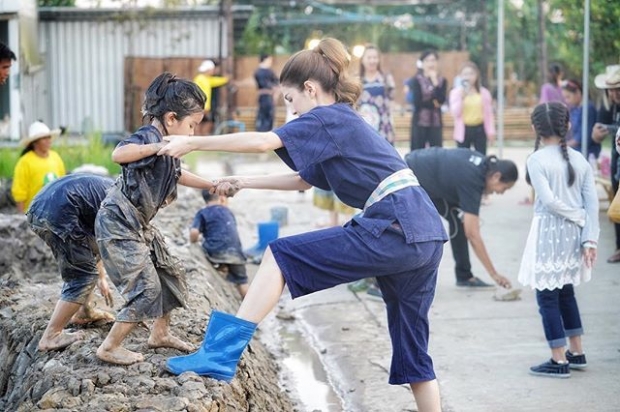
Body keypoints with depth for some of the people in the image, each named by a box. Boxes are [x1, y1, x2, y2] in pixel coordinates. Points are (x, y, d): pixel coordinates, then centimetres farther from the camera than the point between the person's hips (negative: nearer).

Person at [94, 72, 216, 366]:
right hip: (118, 224, -10)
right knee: (145, 287, -10)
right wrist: (159, 146, -48)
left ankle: (160, 333, 33)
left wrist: (212, 185, 26)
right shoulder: (150, 136, -20)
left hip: (139, 225, 10)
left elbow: (177, 175, 30)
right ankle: (109, 348, 0)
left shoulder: (166, 145, 9)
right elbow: (119, 154, -42)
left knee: (170, 274, 17)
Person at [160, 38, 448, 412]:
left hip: (394, 229, -9)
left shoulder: (328, 118, -1)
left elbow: (262, 142, -11)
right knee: (412, 348, 14)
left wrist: (193, 143, -3)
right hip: (425, 233, 9)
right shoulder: (346, 122, 27)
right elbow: (304, 180, 34)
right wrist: (243, 183, 34)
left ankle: (222, 354, -6)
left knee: (281, 256, -3)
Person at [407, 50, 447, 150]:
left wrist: (435, 82, -13)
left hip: (436, 122, 3)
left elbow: (441, 100, -9)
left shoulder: (441, 81, 7)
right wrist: (434, 103, -6)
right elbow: (417, 102, -12)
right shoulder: (417, 80, -3)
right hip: (420, 121, -3)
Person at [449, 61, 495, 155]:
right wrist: (462, 97, -21)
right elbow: (455, 112, -11)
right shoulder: (456, 92, -3)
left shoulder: (484, 92, 1)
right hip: (463, 130, -1)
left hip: (480, 129, 1)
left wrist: (491, 131, 0)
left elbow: (488, 113, 3)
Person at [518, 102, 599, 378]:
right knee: (566, 292, 21)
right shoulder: (579, 160, 4)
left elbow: (549, 200, -20)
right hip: (574, 233, 6)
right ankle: (577, 353, 27)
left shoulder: (537, 160, -12)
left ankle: (559, 361, 4)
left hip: (548, 233, -6)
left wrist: (577, 216, -6)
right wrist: (589, 239, 0)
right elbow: (592, 202, 0)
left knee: (547, 297, 2)